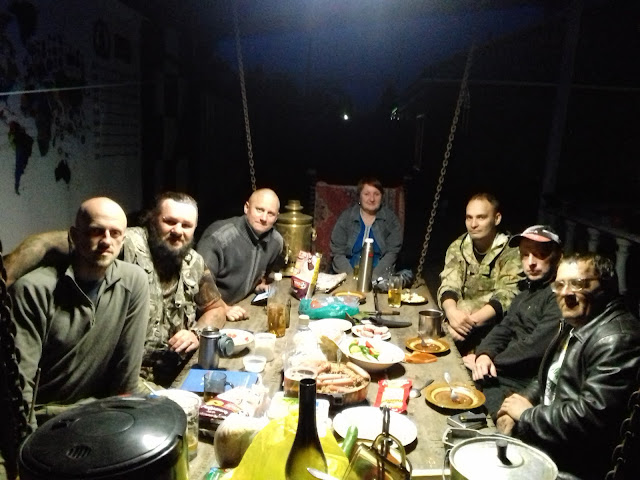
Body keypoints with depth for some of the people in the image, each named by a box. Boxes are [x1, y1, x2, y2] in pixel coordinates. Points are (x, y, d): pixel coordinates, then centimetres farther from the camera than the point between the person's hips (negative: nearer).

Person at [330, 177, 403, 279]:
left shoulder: (391, 219, 4)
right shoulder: (346, 217, 3)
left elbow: (392, 252, 0)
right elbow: (337, 252, 0)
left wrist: (374, 276, -14)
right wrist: (352, 276, -14)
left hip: (379, 277, 0)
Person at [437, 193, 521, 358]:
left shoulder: (511, 252, -6)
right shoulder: (457, 247, 7)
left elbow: (506, 297, -15)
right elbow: (448, 286, -2)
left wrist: (471, 320, -29)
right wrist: (452, 311, -25)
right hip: (461, 318, 4)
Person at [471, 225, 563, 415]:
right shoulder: (529, 288, 13)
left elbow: (535, 348, -24)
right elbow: (504, 328, 12)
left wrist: (493, 361, -11)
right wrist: (484, 354, -9)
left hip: (528, 384, -8)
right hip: (507, 371, 9)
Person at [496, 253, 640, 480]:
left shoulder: (616, 338, -22)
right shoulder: (574, 323, 9)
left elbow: (593, 415, -29)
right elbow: (546, 380, 18)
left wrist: (528, 415, -16)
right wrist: (521, 404, -1)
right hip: (547, 437, 9)